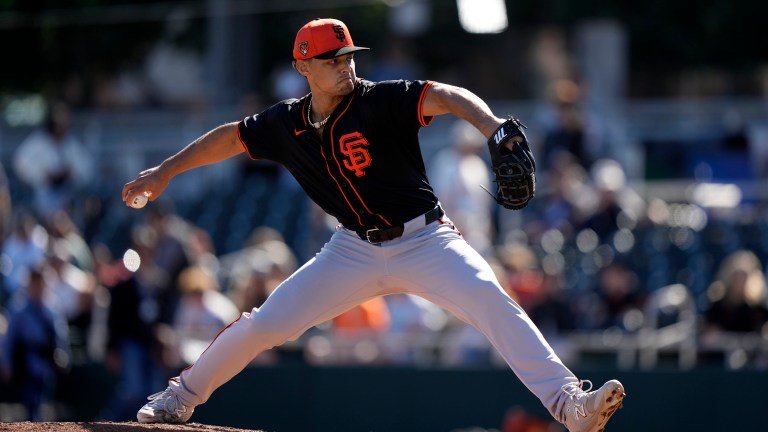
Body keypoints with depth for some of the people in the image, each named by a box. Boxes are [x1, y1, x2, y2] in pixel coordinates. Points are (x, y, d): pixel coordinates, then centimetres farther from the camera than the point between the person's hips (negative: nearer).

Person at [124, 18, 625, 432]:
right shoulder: (288, 123, -1)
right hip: (355, 249, 4)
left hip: (424, 240, -4)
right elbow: (230, 137, 16)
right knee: (264, 323, -1)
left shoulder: (382, 101, -16)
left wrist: (489, 124, -52)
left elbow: (445, 96, -32)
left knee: (491, 299, -29)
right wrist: (165, 172, 16)